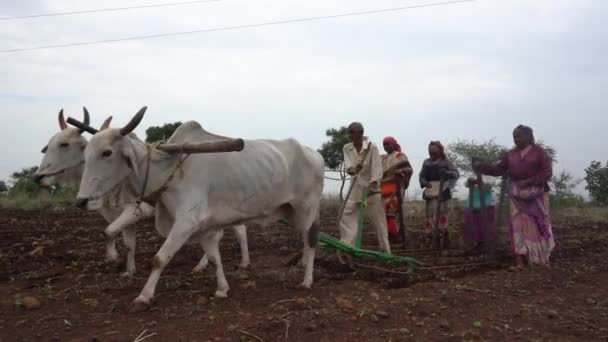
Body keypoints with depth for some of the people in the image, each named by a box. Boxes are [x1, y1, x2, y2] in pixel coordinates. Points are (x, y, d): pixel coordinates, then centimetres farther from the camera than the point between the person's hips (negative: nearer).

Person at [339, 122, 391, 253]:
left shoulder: (372, 147, -13)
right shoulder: (347, 148, -1)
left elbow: (377, 167, -20)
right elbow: (347, 166, -14)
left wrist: (372, 185, -34)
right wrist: (353, 169, -38)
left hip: (371, 188, -4)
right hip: (355, 188, 4)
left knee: (377, 219, 3)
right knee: (346, 216, -4)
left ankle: (385, 249, 15)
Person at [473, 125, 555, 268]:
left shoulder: (539, 152, -4)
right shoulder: (511, 154, 7)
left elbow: (547, 172, -9)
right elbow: (498, 168, 2)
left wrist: (528, 181, -19)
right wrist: (481, 166, -13)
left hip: (535, 194, -2)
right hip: (517, 194, 3)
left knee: (538, 225, 7)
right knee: (519, 224, -4)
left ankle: (542, 257, 26)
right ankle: (520, 260, -5)